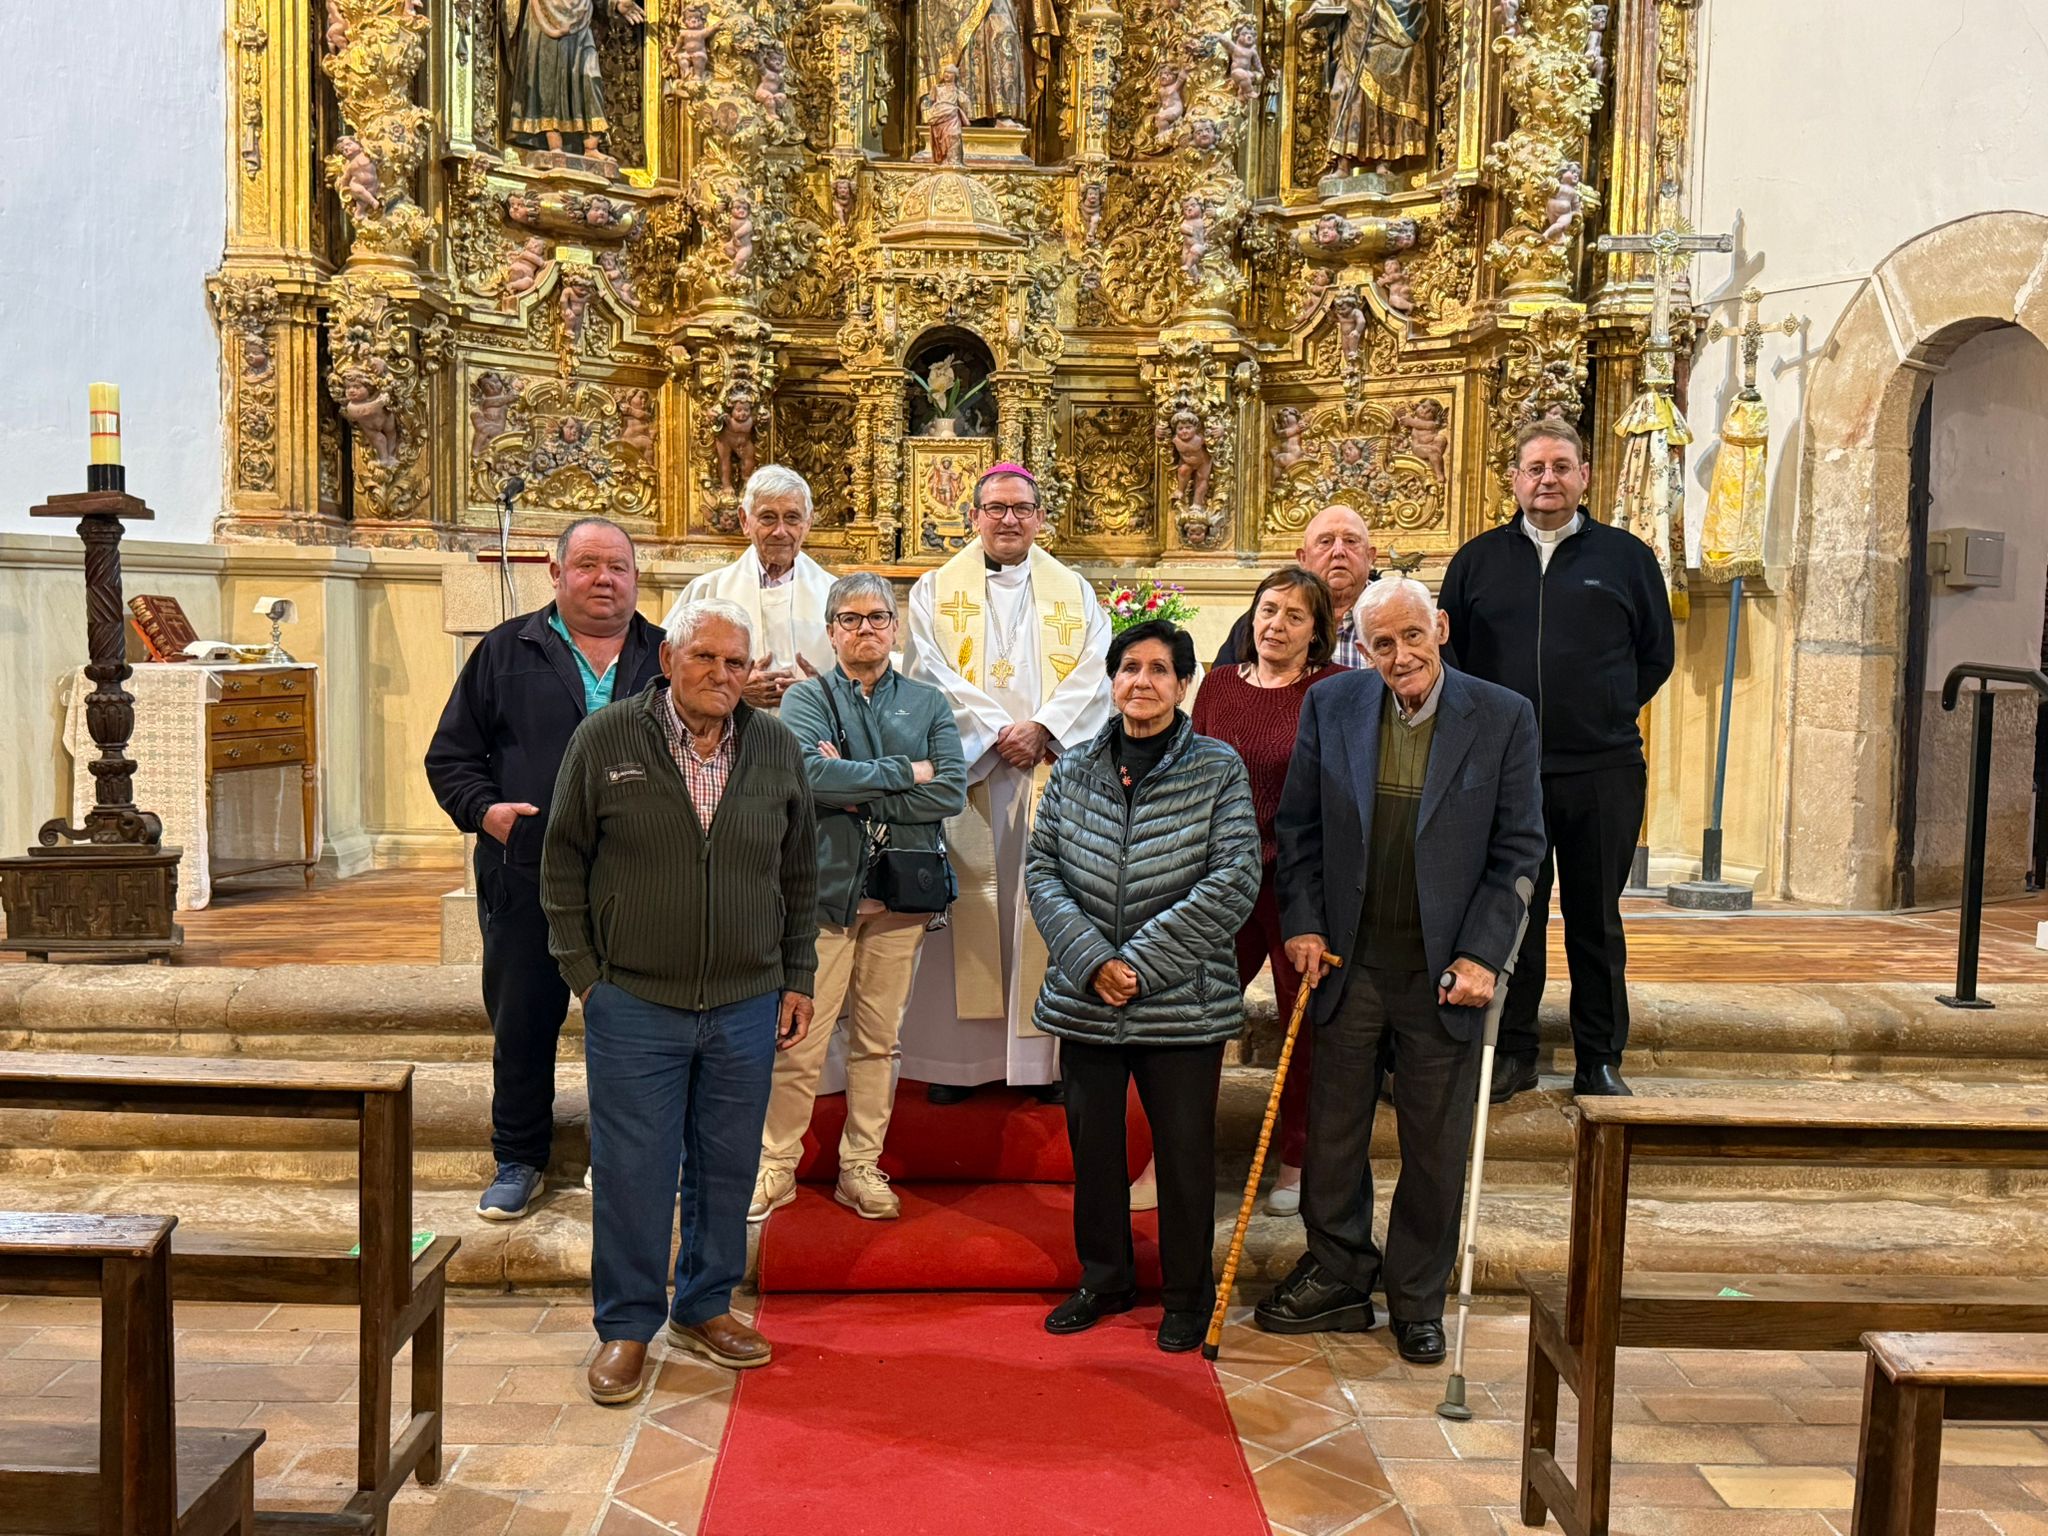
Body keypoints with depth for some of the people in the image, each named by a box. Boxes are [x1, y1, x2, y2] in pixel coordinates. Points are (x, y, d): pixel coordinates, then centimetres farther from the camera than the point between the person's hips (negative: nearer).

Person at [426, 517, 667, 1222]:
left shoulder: (666, 657, 9)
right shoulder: (506, 652, 7)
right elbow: (451, 754, 8)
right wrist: (483, 808, -10)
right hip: (528, 880, 0)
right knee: (522, 1024, 9)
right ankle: (519, 1162, 26)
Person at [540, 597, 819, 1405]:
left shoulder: (777, 748, 4)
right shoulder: (604, 739, -3)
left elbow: (800, 875, 11)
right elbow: (564, 864, 2)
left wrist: (798, 979, 9)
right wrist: (585, 974, -2)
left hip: (747, 1006, 3)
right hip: (634, 1004, -2)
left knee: (727, 1168, 13)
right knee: (632, 1172, 5)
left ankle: (705, 1309, 32)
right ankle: (626, 1326, 23)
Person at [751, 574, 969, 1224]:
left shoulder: (929, 704, 10)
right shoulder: (807, 698, 3)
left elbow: (951, 792, -5)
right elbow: (810, 774, -17)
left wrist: (856, 793, -11)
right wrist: (903, 772, -10)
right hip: (825, 885, -2)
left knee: (878, 1039, 11)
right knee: (800, 1040, 0)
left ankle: (861, 1168, 23)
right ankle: (776, 1166, 17)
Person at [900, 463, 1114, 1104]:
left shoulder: (1075, 593, 13)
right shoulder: (936, 590, 9)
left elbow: (1093, 674, 2)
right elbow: (932, 674, -3)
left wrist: (1042, 728, -13)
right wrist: (997, 731, -13)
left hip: (1054, 773, 1)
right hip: (965, 774, -1)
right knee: (967, 904, -2)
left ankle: (1046, 1053, 6)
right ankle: (959, 1055, 5)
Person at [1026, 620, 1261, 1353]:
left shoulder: (1217, 769, -5)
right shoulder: (1073, 771, 5)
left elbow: (1234, 881, -11)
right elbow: (1042, 871, 3)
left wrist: (1141, 962, -15)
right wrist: (1091, 961, -12)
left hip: (1183, 1005, -3)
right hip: (1086, 1000, 3)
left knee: (1185, 1152, 8)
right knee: (1092, 1145, 14)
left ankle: (1187, 1294, 28)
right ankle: (1105, 1278, 35)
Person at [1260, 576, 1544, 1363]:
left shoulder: (1503, 717, -6)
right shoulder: (1331, 705, 0)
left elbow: (1518, 848, -4)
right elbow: (1298, 825, 6)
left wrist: (1481, 955, -11)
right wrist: (1302, 923, -2)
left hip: (1444, 967, -1)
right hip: (1349, 959, 2)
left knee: (1436, 1144, 10)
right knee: (1333, 1128, 12)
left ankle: (1417, 1300, 28)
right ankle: (1338, 1277, 31)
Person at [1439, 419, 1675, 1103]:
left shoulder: (1626, 556, 7)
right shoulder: (1478, 559, 9)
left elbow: (1656, 655, 12)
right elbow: (1450, 655, 13)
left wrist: (1606, 715, 7)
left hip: (1604, 772, 0)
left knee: (1596, 919, 8)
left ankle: (1600, 1059, 19)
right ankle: (1513, 1053, 19)